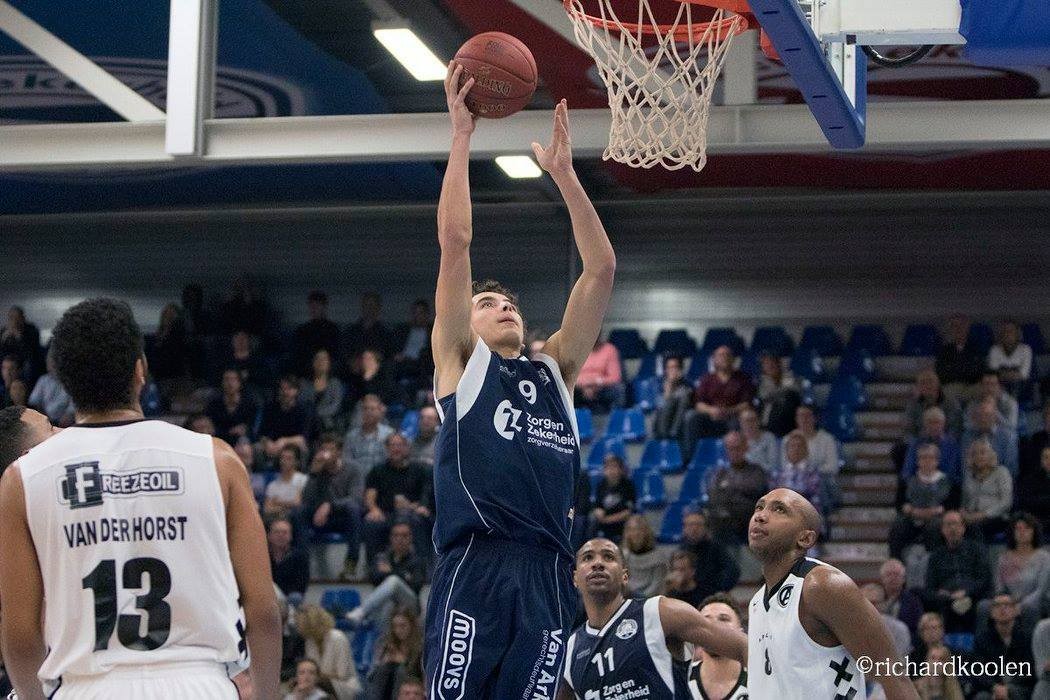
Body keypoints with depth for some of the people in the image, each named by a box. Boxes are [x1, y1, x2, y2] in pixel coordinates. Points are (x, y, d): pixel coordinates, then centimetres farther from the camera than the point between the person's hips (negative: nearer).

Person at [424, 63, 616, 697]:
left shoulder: (556, 369, 24)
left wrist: (563, 172, 16)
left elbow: (601, 267, 18)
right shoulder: (459, 360, 14)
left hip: (548, 574, 4)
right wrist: (462, 135, 7)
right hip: (475, 568, -4)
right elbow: (455, 241, 6)